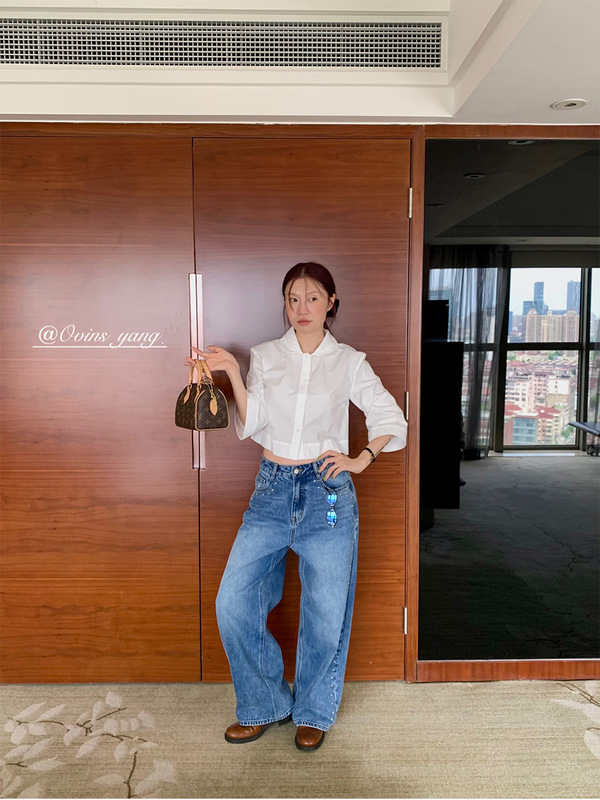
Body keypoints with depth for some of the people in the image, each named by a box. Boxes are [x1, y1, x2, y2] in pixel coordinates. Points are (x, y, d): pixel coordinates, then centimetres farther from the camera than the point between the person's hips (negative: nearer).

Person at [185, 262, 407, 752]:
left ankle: (313, 713, 29)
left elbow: (391, 419, 8)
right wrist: (234, 375, -11)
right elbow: (252, 425, -2)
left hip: (327, 491, -1)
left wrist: (361, 459, -2)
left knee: (326, 611, 5)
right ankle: (265, 704, 21)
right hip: (273, 490, 2)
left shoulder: (349, 362, 3)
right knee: (233, 602, -3)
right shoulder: (265, 357, 7)